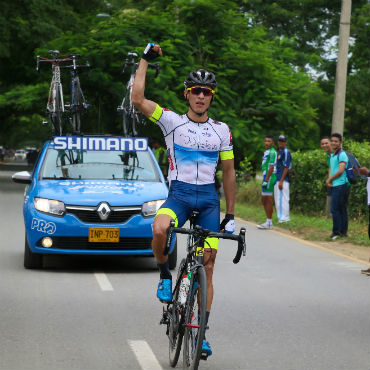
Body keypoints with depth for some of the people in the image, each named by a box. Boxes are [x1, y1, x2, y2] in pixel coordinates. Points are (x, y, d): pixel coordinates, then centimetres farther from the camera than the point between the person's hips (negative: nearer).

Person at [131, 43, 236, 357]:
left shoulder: (221, 130, 8)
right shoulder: (172, 121, 1)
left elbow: (229, 172, 13)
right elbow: (137, 99, -12)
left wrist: (230, 214, 10)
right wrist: (146, 60, -8)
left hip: (209, 198, 2)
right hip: (179, 193, -2)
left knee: (207, 267, -1)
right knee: (159, 229, -36)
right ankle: (165, 275, -6)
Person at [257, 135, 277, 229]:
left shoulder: (272, 152, -13)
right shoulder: (267, 152, 19)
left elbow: (271, 167, -19)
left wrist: (266, 180, -21)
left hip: (269, 178, -10)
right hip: (266, 178, 11)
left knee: (268, 200, -8)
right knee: (264, 200, 13)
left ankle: (269, 223, -6)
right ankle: (268, 221, 17)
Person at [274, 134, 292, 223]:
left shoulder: (286, 152, -9)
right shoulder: (279, 152, 20)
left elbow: (286, 167, -16)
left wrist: (281, 181, -21)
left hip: (283, 180, -10)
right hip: (277, 180, 10)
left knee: (282, 199, -11)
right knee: (278, 200, 12)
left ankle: (283, 218, -11)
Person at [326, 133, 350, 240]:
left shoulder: (342, 155, -11)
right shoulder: (332, 155, 18)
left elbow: (341, 171, -19)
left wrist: (329, 179, -6)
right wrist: (329, 179, 4)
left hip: (340, 185, -9)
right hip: (335, 186, 9)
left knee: (334, 209, -9)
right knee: (342, 210, 11)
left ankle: (336, 232, -5)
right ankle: (343, 232, 14)